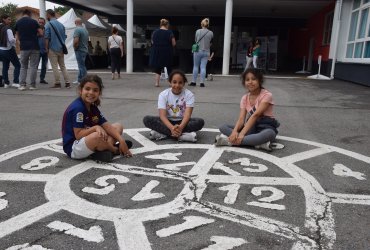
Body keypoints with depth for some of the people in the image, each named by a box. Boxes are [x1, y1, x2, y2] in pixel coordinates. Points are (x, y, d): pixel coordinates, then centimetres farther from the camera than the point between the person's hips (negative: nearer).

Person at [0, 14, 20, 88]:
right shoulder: (8, 29, -15)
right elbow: (11, 39, -23)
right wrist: (15, 39, -4)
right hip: (8, 50, -7)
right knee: (17, 65, 2)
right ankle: (15, 82, -7)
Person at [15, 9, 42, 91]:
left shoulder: (18, 22, 7)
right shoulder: (34, 21, -1)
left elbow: (17, 36, 12)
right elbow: (41, 33, -2)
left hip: (24, 47, 2)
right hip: (34, 47, -2)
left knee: (23, 66, 11)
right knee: (33, 66, 2)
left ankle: (22, 84, 3)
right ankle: (32, 85, 2)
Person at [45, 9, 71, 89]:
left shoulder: (48, 25, -7)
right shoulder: (61, 25, 11)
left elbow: (46, 38, -11)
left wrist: (46, 48, -6)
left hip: (53, 49, -6)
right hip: (61, 49, 6)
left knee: (54, 67, -1)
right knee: (63, 66, 10)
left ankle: (57, 83, 1)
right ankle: (67, 83, 6)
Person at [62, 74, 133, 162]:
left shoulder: (93, 107, 7)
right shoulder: (77, 108, -20)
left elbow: (107, 126, 0)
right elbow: (78, 134, -22)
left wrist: (121, 140, -11)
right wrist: (96, 127, -27)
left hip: (87, 141, 9)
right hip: (73, 148, -9)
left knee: (118, 126, 7)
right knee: (98, 136, -40)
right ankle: (115, 150, -8)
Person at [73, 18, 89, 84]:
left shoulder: (77, 29, -15)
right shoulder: (85, 29, 13)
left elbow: (76, 41, -24)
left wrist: (75, 47, -8)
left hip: (79, 50, -9)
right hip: (85, 49, 9)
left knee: (81, 66, -5)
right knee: (81, 65, 14)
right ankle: (79, 80, 21)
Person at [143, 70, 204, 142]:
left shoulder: (189, 94, -10)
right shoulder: (163, 94, -10)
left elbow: (187, 114, -21)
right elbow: (162, 115, -20)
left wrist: (180, 127, -42)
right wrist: (172, 128, -39)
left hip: (182, 122, 0)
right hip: (168, 121, 0)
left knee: (200, 122, -29)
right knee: (147, 119, -26)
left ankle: (163, 133, -30)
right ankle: (184, 134, -33)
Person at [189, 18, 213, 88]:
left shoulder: (198, 31, -5)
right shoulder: (211, 33, -3)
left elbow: (195, 40, 6)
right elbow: (211, 43, 8)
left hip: (198, 51, -1)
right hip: (206, 52, 1)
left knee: (196, 66, 9)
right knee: (203, 67, 3)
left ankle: (194, 82, 14)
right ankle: (202, 82, 2)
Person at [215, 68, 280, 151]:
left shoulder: (266, 95, -14)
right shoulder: (245, 98, 2)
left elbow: (255, 115, -26)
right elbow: (241, 119, -9)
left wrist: (242, 134, -36)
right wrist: (234, 131, -32)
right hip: (250, 127, 5)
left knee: (269, 134, -42)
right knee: (223, 127, -12)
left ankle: (230, 141, -37)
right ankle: (258, 143, -30)